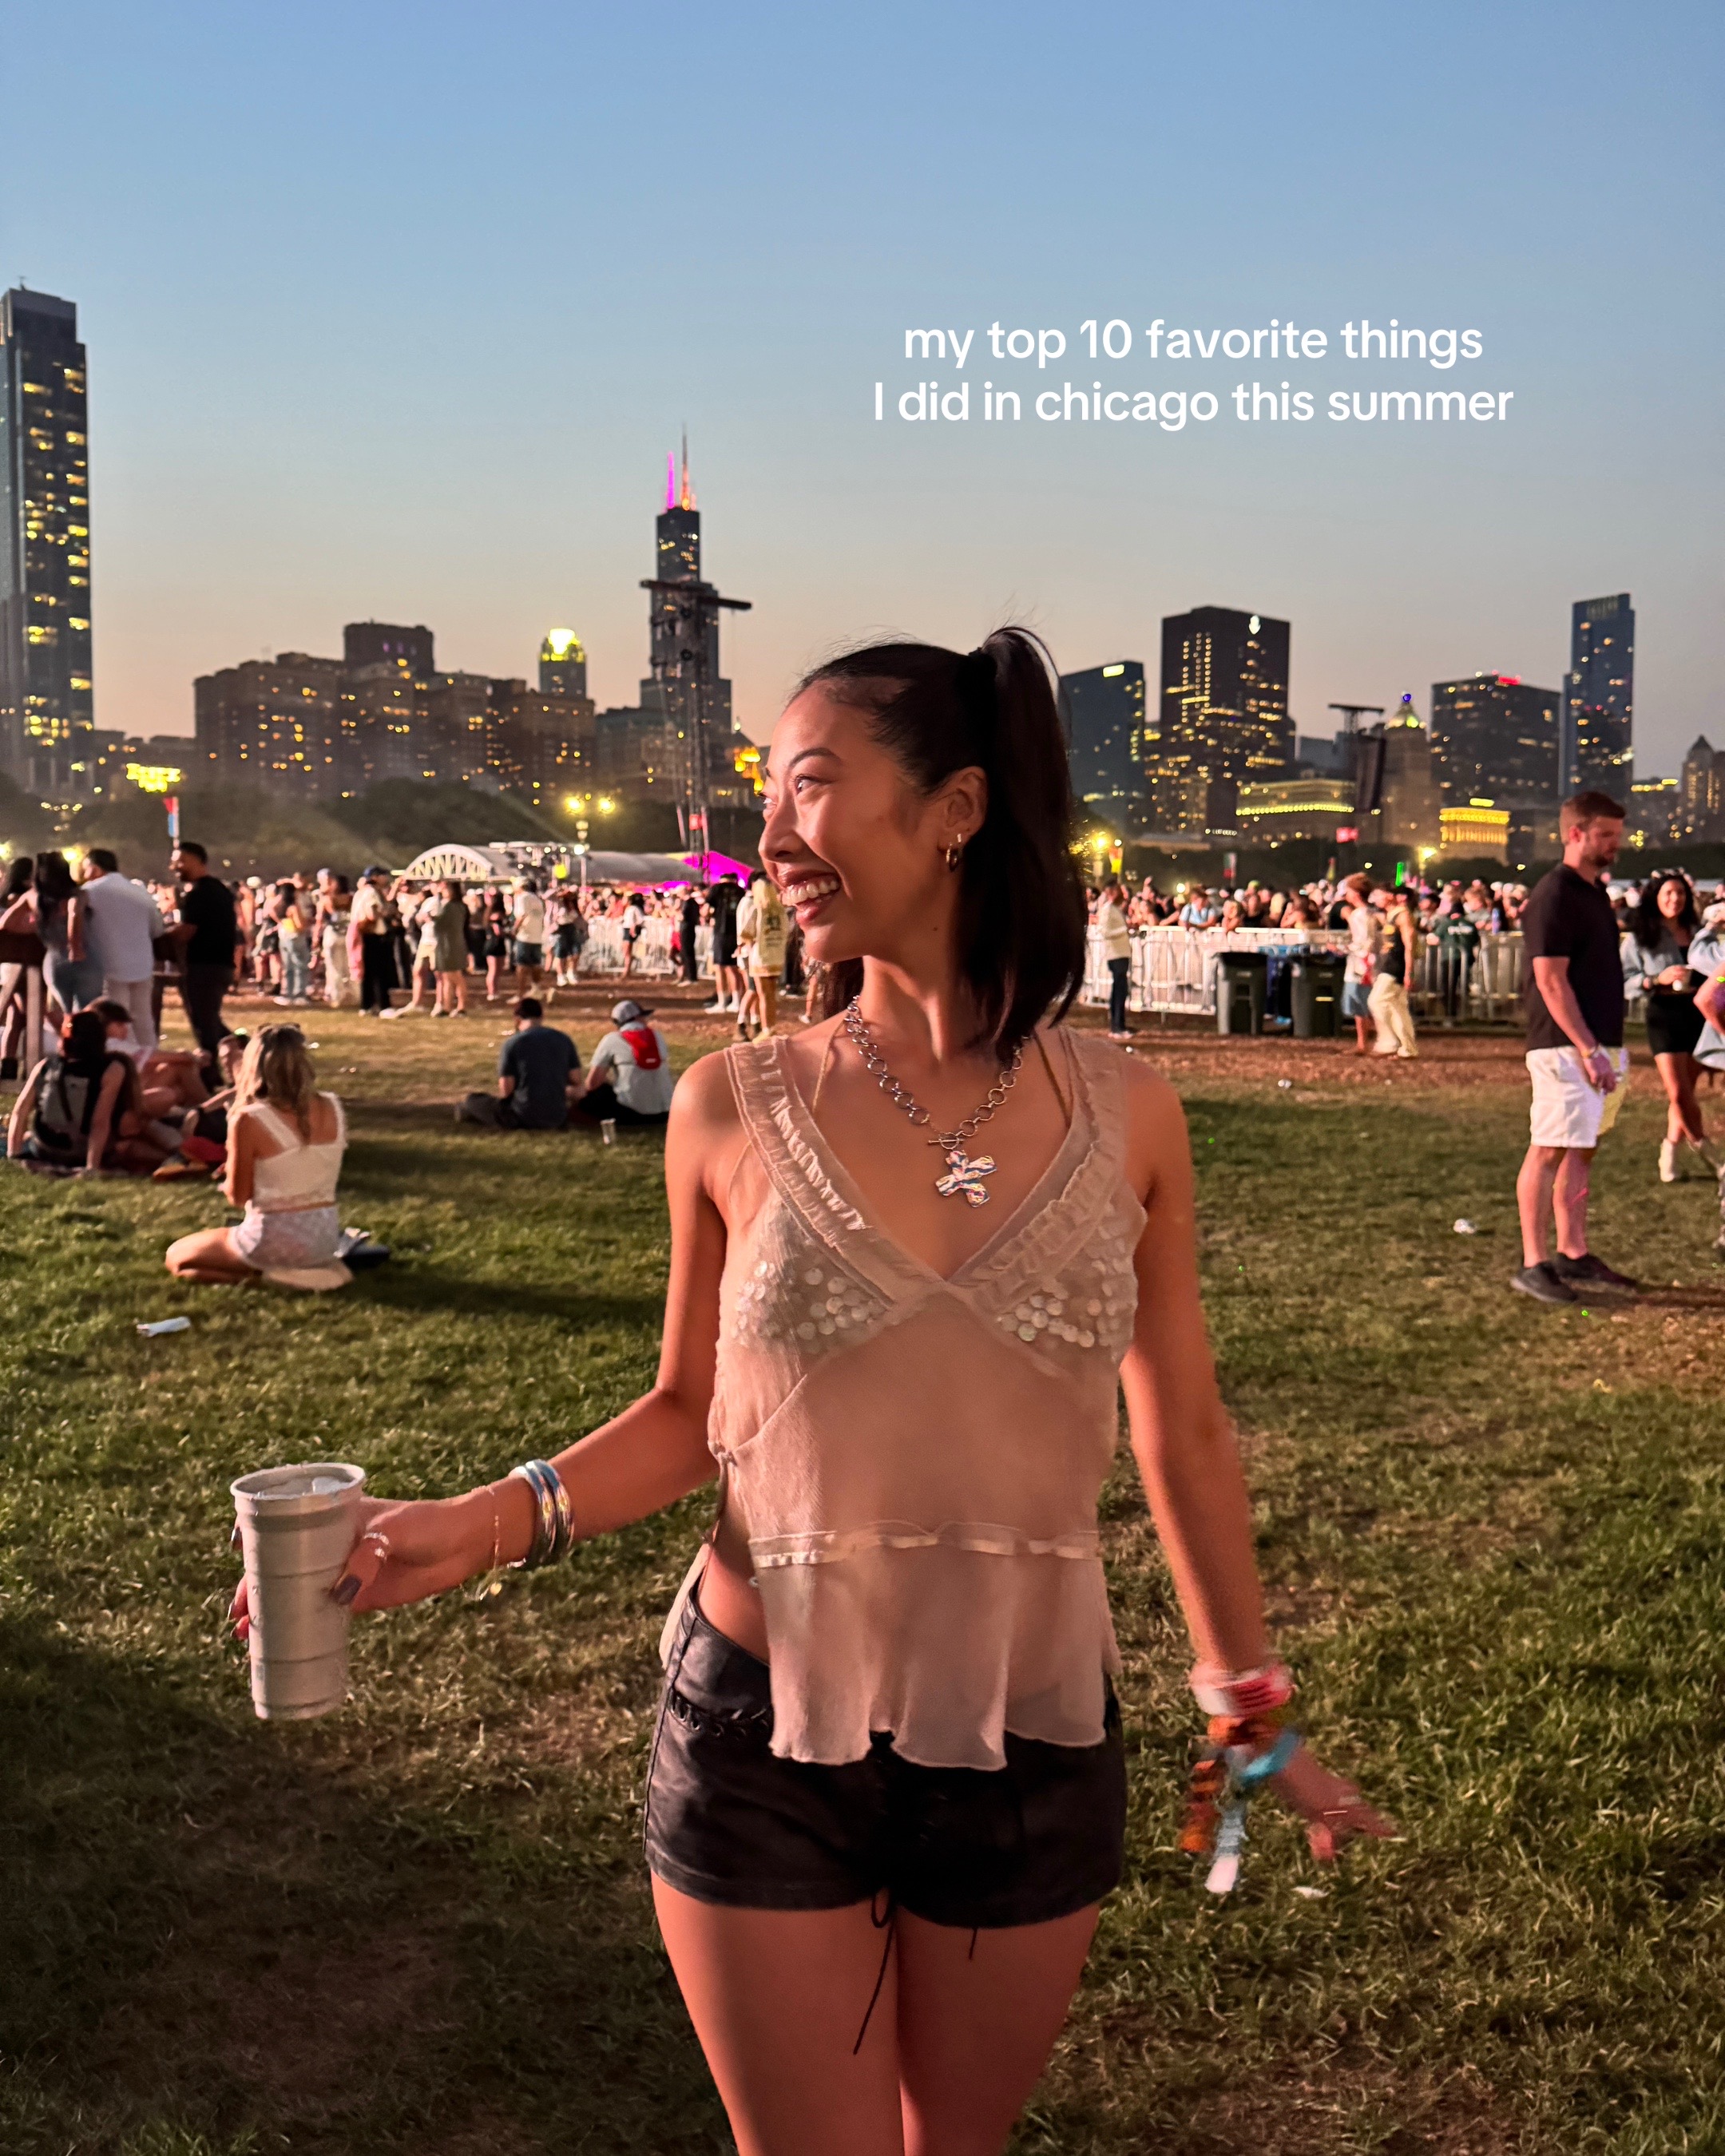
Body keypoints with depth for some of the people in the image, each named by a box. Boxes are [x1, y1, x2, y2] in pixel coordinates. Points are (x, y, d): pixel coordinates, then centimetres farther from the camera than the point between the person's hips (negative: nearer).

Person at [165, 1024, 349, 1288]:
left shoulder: (249, 1120, -17)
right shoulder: (333, 1108, -1)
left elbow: (236, 1196, -8)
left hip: (277, 1241, -6)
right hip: (327, 1236, 6)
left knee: (176, 1257, 19)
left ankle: (274, 1275, -3)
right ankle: (319, 1267, 10)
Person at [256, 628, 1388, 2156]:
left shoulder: (1122, 1114, -6)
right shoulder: (735, 1109, -8)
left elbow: (1184, 1435, 4)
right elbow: (692, 1412, 2)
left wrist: (1254, 1709, 12)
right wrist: (492, 1522, -13)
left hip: (1035, 1746, 1)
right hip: (768, 1740, -1)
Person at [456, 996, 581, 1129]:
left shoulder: (511, 1043, -8)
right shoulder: (564, 1039, 2)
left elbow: (506, 1089, -9)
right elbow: (575, 1078, 4)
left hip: (524, 1119, -3)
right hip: (558, 1120, 3)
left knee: (473, 1100, 16)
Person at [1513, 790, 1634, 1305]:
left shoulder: (1595, 891, 16)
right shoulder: (1554, 895, -13)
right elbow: (1551, 980, -19)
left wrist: (1608, 1047, 14)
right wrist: (1588, 1050, -21)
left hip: (1599, 1043, 9)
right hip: (1566, 1046, -9)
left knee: (1580, 1151, 12)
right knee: (1550, 1151, -6)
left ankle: (1573, 1256, 19)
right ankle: (1534, 1264, -2)